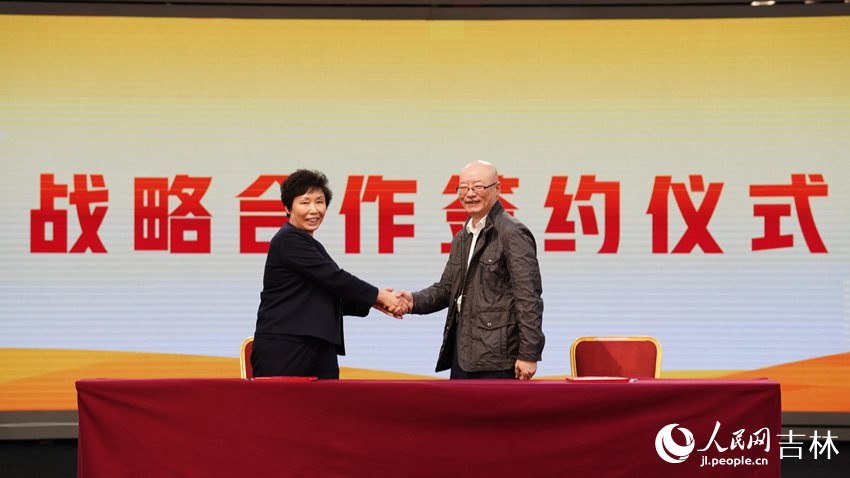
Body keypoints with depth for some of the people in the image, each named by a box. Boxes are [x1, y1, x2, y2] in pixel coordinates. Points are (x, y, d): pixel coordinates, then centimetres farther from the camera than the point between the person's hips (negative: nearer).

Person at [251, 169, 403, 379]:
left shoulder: (309, 245, 21)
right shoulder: (288, 240, -6)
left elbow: (331, 298, 18)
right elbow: (334, 278, -11)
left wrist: (372, 301, 6)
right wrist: (378, 295, -2)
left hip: (320, 352, 9)